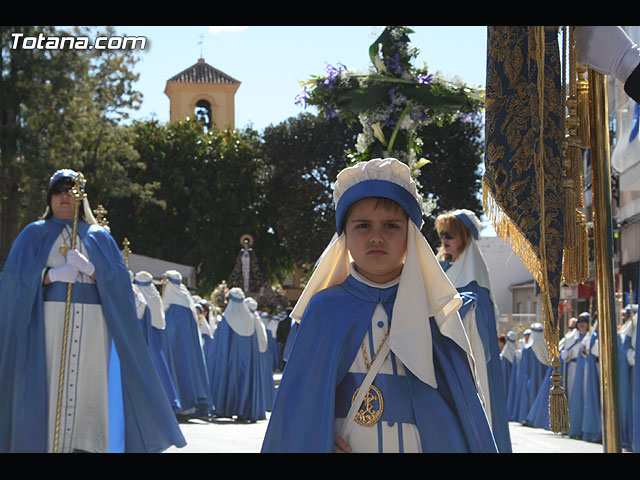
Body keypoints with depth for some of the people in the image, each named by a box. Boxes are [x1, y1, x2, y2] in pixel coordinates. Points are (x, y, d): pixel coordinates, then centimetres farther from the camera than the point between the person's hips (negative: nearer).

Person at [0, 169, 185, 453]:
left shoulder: (99, 236, 17)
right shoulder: (35, 233, 13)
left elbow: (119, 278, 4)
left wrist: (89, 269, -12)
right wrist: (53, 275, -13)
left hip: (92, 322, 1)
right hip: (49, 318, -1)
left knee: (88, 383, -5)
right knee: (48, 383, -9)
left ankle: (88, 445, -2)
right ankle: (43, 442, -5)